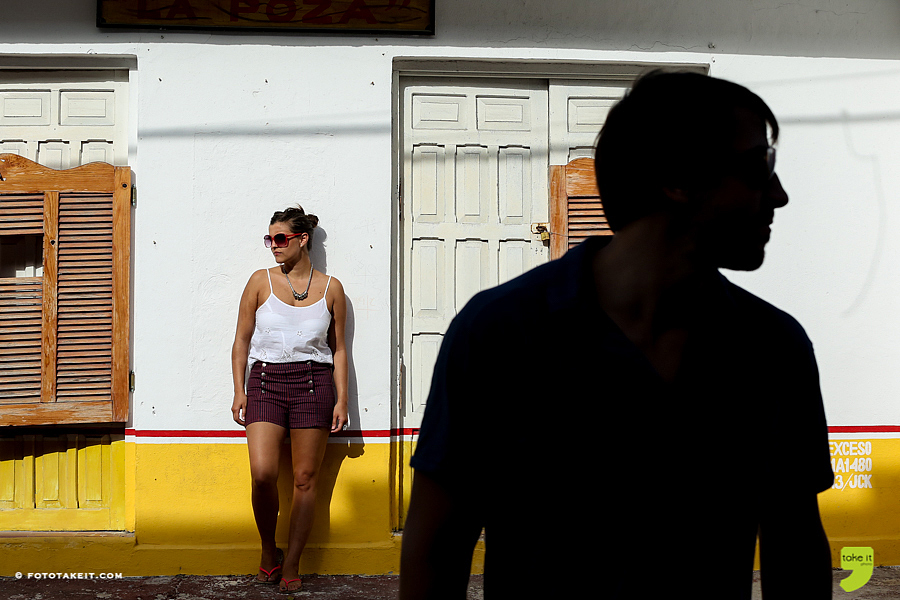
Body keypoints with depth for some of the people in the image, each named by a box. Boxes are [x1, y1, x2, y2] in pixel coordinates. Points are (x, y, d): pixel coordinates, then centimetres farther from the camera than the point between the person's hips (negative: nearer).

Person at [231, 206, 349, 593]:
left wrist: (342, 399, 2)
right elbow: (241, 340, 10)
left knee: (305, 479, 1)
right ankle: (268, 550, 11)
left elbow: (338, 349, 9)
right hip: (265, 380, 0)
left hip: (313, 383, 0)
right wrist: (239, 390, 1)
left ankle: (291, 565, 12)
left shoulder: (330, 288, 7)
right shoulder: (261, 281, 7)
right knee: (262, 474, -14)